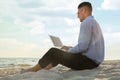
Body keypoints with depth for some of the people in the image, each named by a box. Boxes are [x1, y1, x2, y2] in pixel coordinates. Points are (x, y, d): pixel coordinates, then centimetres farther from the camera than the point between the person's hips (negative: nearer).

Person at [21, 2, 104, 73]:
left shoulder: (86, 22, -14)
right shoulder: (94, 22, 18)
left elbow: (83, 46, -23)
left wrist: (69, 50, -5)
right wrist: (71, 48, 16)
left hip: (88, 60, -10)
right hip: (94, 60, 10)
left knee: (53, 51, -2)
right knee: (60, 53, 22)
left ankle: (34, 69, 15)